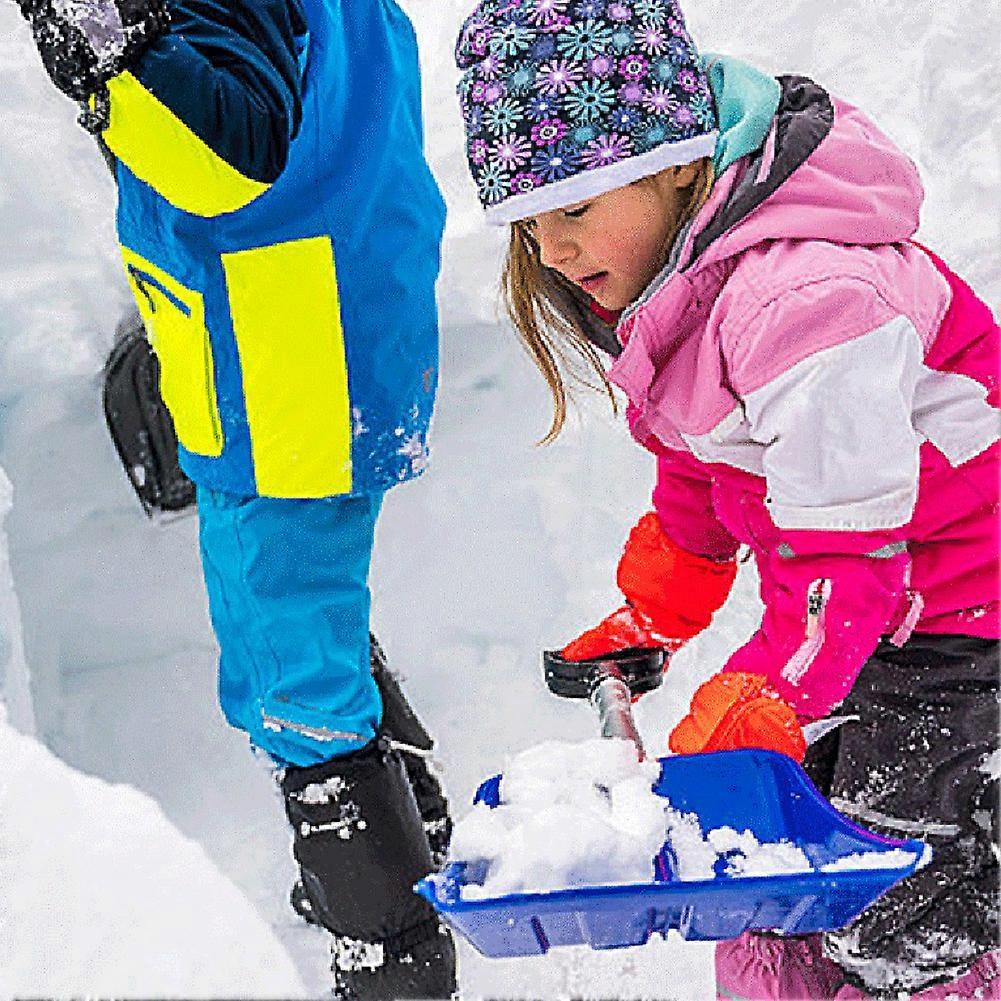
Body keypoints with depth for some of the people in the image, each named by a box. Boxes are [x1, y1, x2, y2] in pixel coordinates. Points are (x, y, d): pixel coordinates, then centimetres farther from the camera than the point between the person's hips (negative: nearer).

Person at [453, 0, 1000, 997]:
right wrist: (652, 619, 21)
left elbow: (843, 561, -28)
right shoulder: (665, 261, -2)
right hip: (874, 610, 9)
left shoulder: (803, 300, -32)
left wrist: (741, 722, -31)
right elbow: (699, 462, 14)